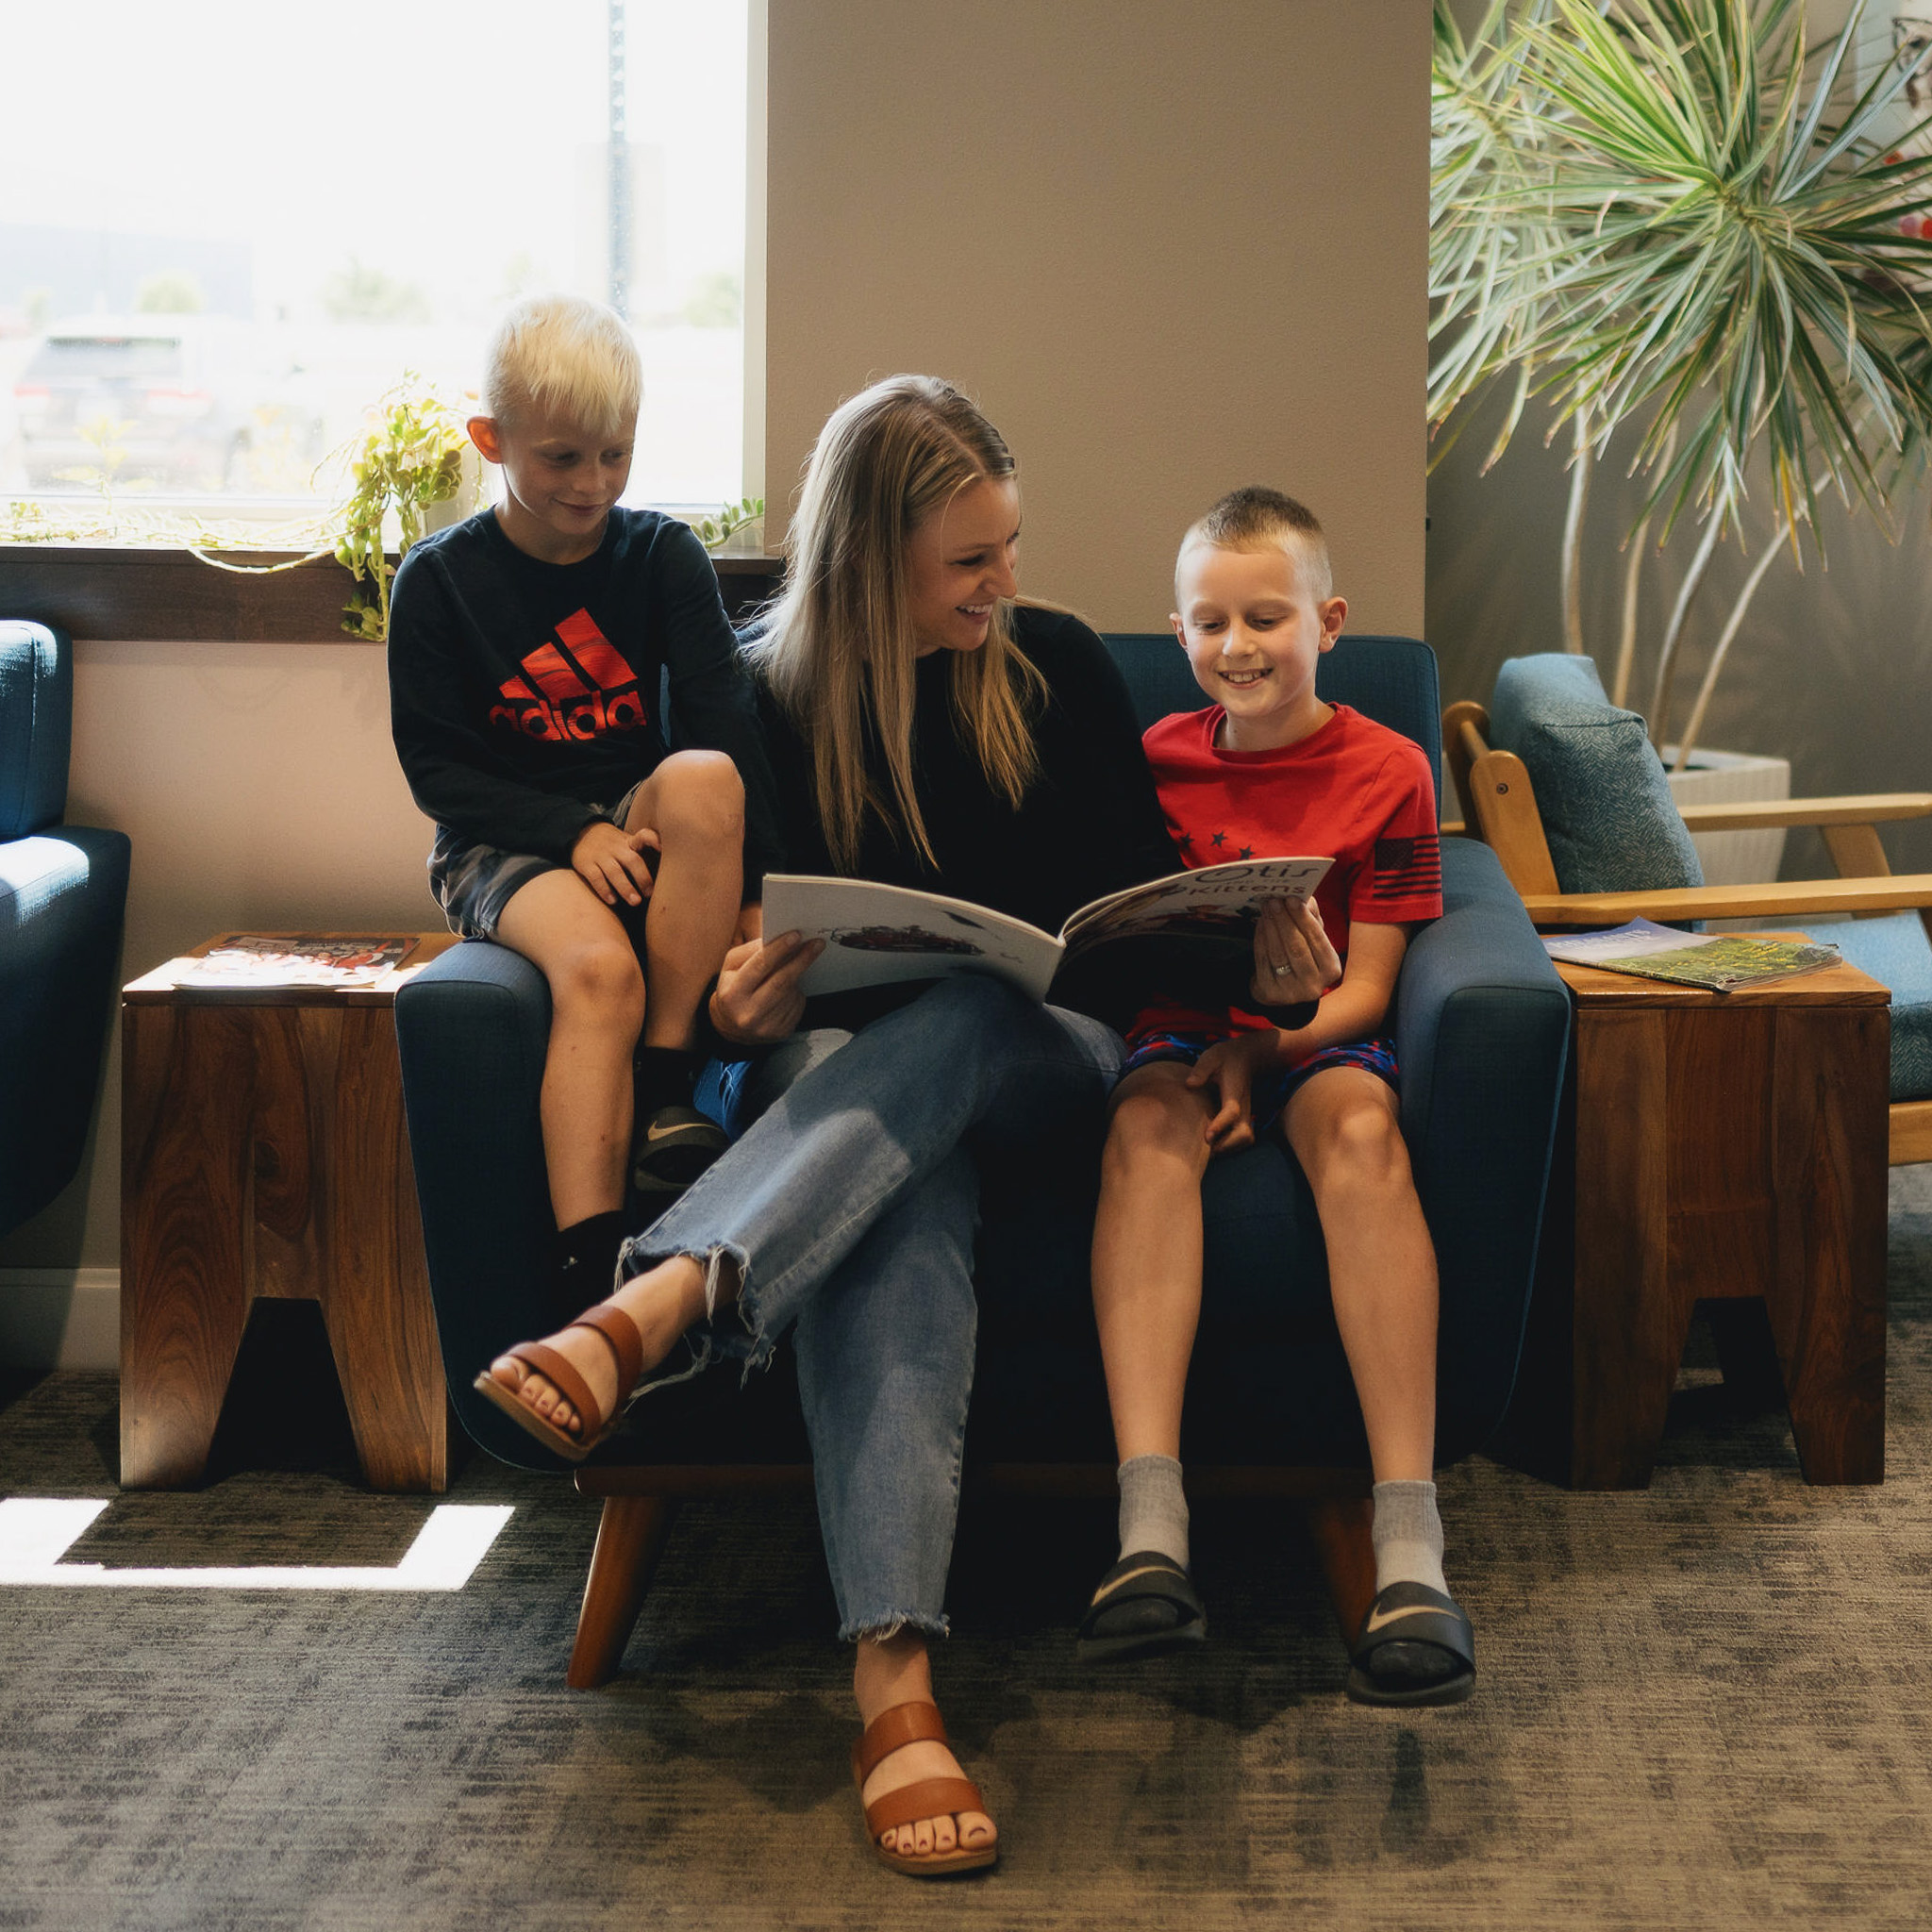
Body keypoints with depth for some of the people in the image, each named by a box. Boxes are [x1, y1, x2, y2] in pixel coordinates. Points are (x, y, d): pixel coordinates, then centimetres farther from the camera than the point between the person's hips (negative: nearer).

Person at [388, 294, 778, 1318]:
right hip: (501, 844, -2)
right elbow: (437, 769, -3)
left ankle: (667, 1085, -25)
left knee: (703, 776, -33)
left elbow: (724, 715, -4)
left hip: (638, 826, 2)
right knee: (597, 967, -34)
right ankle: (587, 1270, -40)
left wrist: (731, 876, -20)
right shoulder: (438, 580, -2)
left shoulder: (664, 555, 4)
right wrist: (574, 833, -18)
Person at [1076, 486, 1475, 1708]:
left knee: (1362, 1126, -36)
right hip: (1182, 1028, 1)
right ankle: (1151, 1529, -47)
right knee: (1149, 1125, -34)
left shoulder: (1385, 770, 3)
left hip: (1316, 1039, -1)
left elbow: (1365, 986, -1)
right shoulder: (1154, 761, 9)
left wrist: (1264, 1045, -19)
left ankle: (1411, 1545, -45)